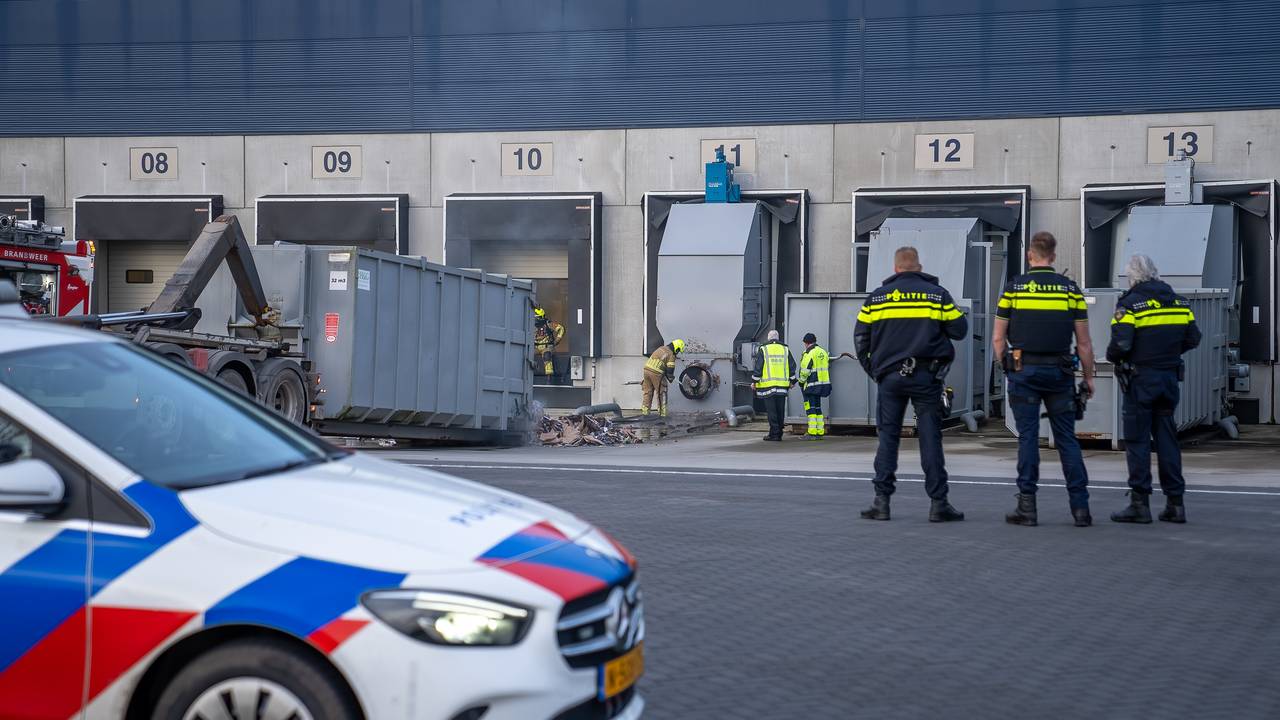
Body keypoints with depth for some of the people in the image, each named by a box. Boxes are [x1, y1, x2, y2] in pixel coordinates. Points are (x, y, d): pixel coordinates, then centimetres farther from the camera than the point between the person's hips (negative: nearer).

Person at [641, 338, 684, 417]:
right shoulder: (671, 355, -7)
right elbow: (670, 370, -10)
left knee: (648, 392, 17)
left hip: (647, 370, 7)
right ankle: (662, 413, 6)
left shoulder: (661, 348, 17)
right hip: (656, 374, -7)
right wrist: (670, 380, 9)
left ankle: (644, 411, 19)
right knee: (662, 394, 6)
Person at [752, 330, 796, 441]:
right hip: (782, 386, 4)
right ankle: (779, 433, 12)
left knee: (771, 411, -2)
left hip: (768, 385, -4)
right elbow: (792, 366, 12)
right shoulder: (785, 349, 10)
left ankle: (774, 434, -4)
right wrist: (792, 381, 20)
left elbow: (758, 367, -5)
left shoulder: (763, 349, -2)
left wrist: (754, 381, 3)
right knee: (780, 411, 9)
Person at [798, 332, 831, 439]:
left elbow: (804, 371, -16)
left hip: (811, 385, -8)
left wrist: (801, 382, -1)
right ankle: (820, 432, 14)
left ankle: (812, 433, -10)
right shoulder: (823, 352, 14)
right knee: (817, 407, 15)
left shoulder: (809, 353, -13)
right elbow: (827, 368, 20)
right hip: (823, 384, 8)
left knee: (810, 408, -6)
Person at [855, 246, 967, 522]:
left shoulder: (876, 297, 7)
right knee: (930, 438, 1)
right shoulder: (938, 294, 3)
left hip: (889, 375, 1)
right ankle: (938, 503, -1)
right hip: (926, 375, -1)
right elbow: (959, 330, 4)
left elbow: (860, 338, 7)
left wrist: (872, 370, 16)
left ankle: (881, 500, 1)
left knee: (888, 437, 7)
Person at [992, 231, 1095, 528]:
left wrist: (1007, 367, 13)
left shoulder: (1013, 287, 1)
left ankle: (1027, 506, 1)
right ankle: (1080, 507, 3)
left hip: (1024, 370, -1)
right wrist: (1089, 377, 12)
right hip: (1059, 370, 1)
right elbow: (1083, 342, 3)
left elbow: (998, 338, 1)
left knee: (1028, 437, 2)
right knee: (1067, 438, 5)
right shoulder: (1070, 289, 4)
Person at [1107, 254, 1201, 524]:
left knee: (1137, 440, 0)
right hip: (1170, 377, 5)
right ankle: (1175, 503, 11)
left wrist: (1111, 356, 2)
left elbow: (1120, 344, -19)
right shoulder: (1179, 302, 8)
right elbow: (1193, 339, 12)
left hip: (1140, 378, -5)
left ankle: (1140, 503, 0)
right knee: (1167, 438, 11)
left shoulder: (1130, 304, -11)